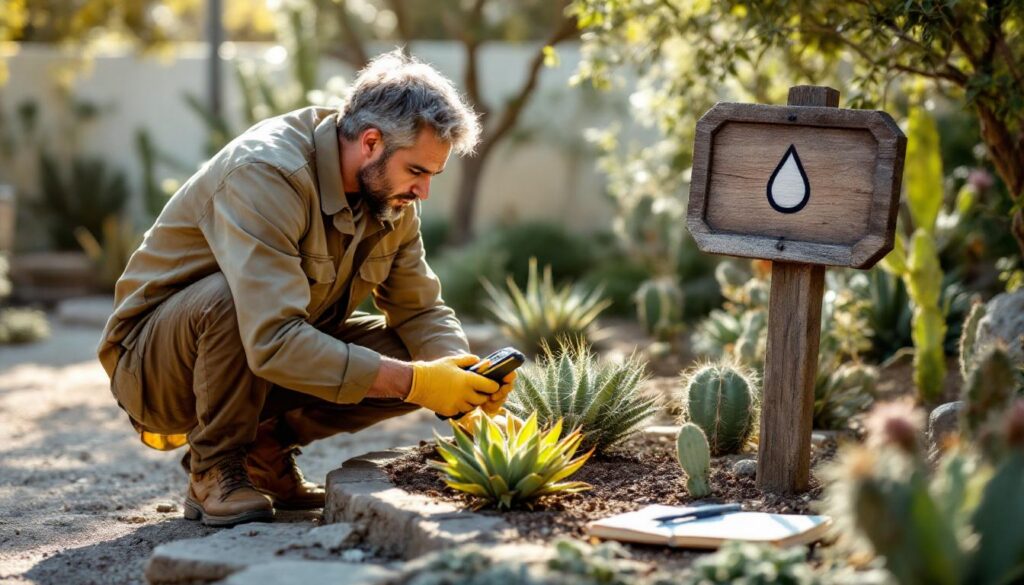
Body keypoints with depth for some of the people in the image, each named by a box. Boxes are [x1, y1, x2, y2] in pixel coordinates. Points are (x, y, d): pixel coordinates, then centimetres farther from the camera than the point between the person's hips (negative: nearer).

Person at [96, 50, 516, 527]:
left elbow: (421, 312, 1)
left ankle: (266, 448, 5)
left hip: (279, 351, 7)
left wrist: (463, 376, -21)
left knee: (414, 356, -13)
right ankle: (213, 471, -15)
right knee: (229, 297, -39)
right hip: (151, 367, -7)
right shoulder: (264, 174, -31)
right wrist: (414, 382, -40)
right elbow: (274, 344, -40)